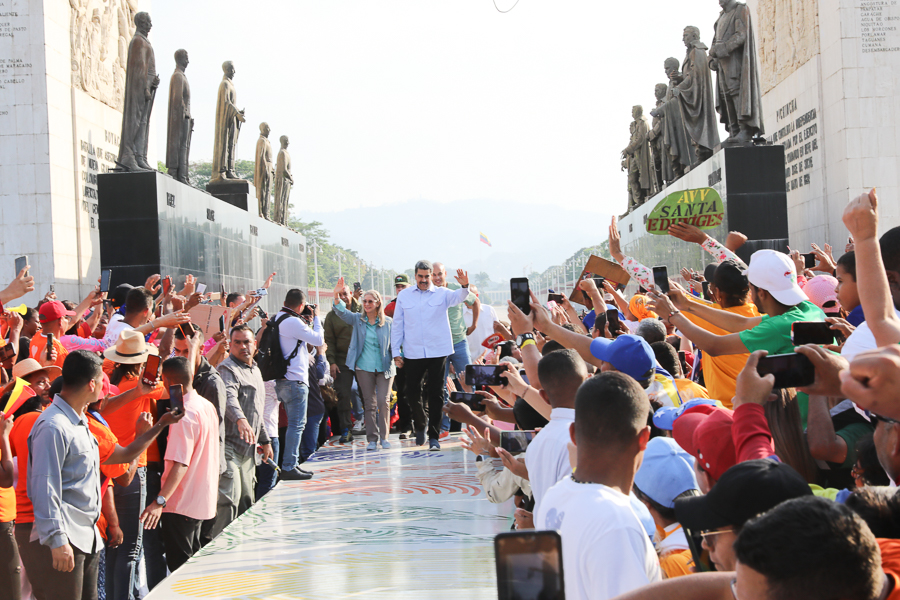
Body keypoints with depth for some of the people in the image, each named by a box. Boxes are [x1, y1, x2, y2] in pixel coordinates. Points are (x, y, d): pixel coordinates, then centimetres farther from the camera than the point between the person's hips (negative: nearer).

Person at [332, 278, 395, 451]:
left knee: (383, 401, -8)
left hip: (384, 367, -1)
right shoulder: (357, 320, 4)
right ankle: (372, 438, 10)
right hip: (364, 367, 1)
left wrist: (396, 359, -8)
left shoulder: (388, 322, 1)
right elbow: (341, 312, -11)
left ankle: (384, 436, 6)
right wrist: (337, 295, -27)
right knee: (369, 403, 4)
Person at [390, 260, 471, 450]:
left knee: (436, 394, 1)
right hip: (413, 354, 1)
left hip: (438, 351, -1)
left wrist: (464, 286, -40)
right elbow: (397, 326, 9)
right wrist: (396, 352, 4)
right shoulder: (403, 296, 7)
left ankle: (434, 436, 8)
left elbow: (458, 298, -17)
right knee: (412, 392, 4)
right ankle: (421, 424, 31)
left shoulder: (442, 294, 3)